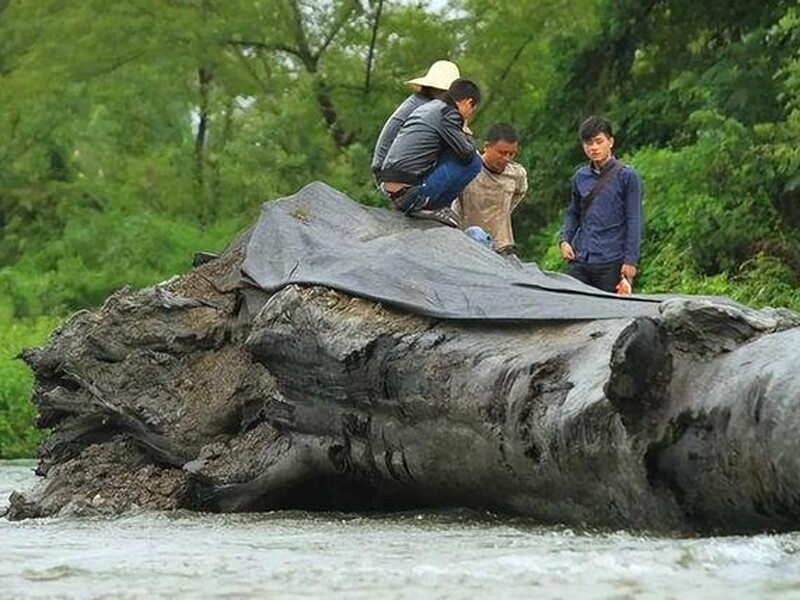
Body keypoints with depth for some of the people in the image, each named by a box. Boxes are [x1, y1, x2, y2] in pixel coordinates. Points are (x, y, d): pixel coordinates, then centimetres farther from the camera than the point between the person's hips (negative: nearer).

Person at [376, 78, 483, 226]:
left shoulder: (425, 108, 21)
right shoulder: (448, 113, -7)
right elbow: (466, 154, -10)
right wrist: (467, 138, 12)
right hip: (407, 190, -9)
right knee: (473, 163, -6)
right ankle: (421, 202, -5)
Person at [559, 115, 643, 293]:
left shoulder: (626, 175, -2)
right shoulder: (580, 176, 11)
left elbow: (634, 221, -3)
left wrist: (630, 260, -8)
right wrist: (564, 240, 6)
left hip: (611, 261, -4)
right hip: (579, 259, 4)